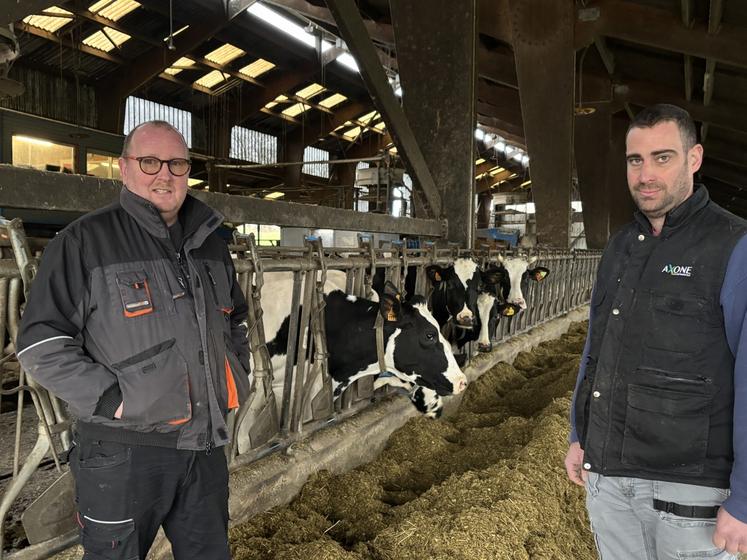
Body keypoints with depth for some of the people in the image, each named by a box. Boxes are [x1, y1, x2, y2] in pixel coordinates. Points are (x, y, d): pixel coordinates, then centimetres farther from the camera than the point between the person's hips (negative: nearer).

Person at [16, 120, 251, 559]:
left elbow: (237, 321, 22)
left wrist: (238, 375, 11)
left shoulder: (210, 245, 9)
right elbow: (41, 342, -10)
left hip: (208, 445, 5)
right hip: (122, 454, -5)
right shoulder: (84, 241, -8)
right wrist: (111, 399, -17)